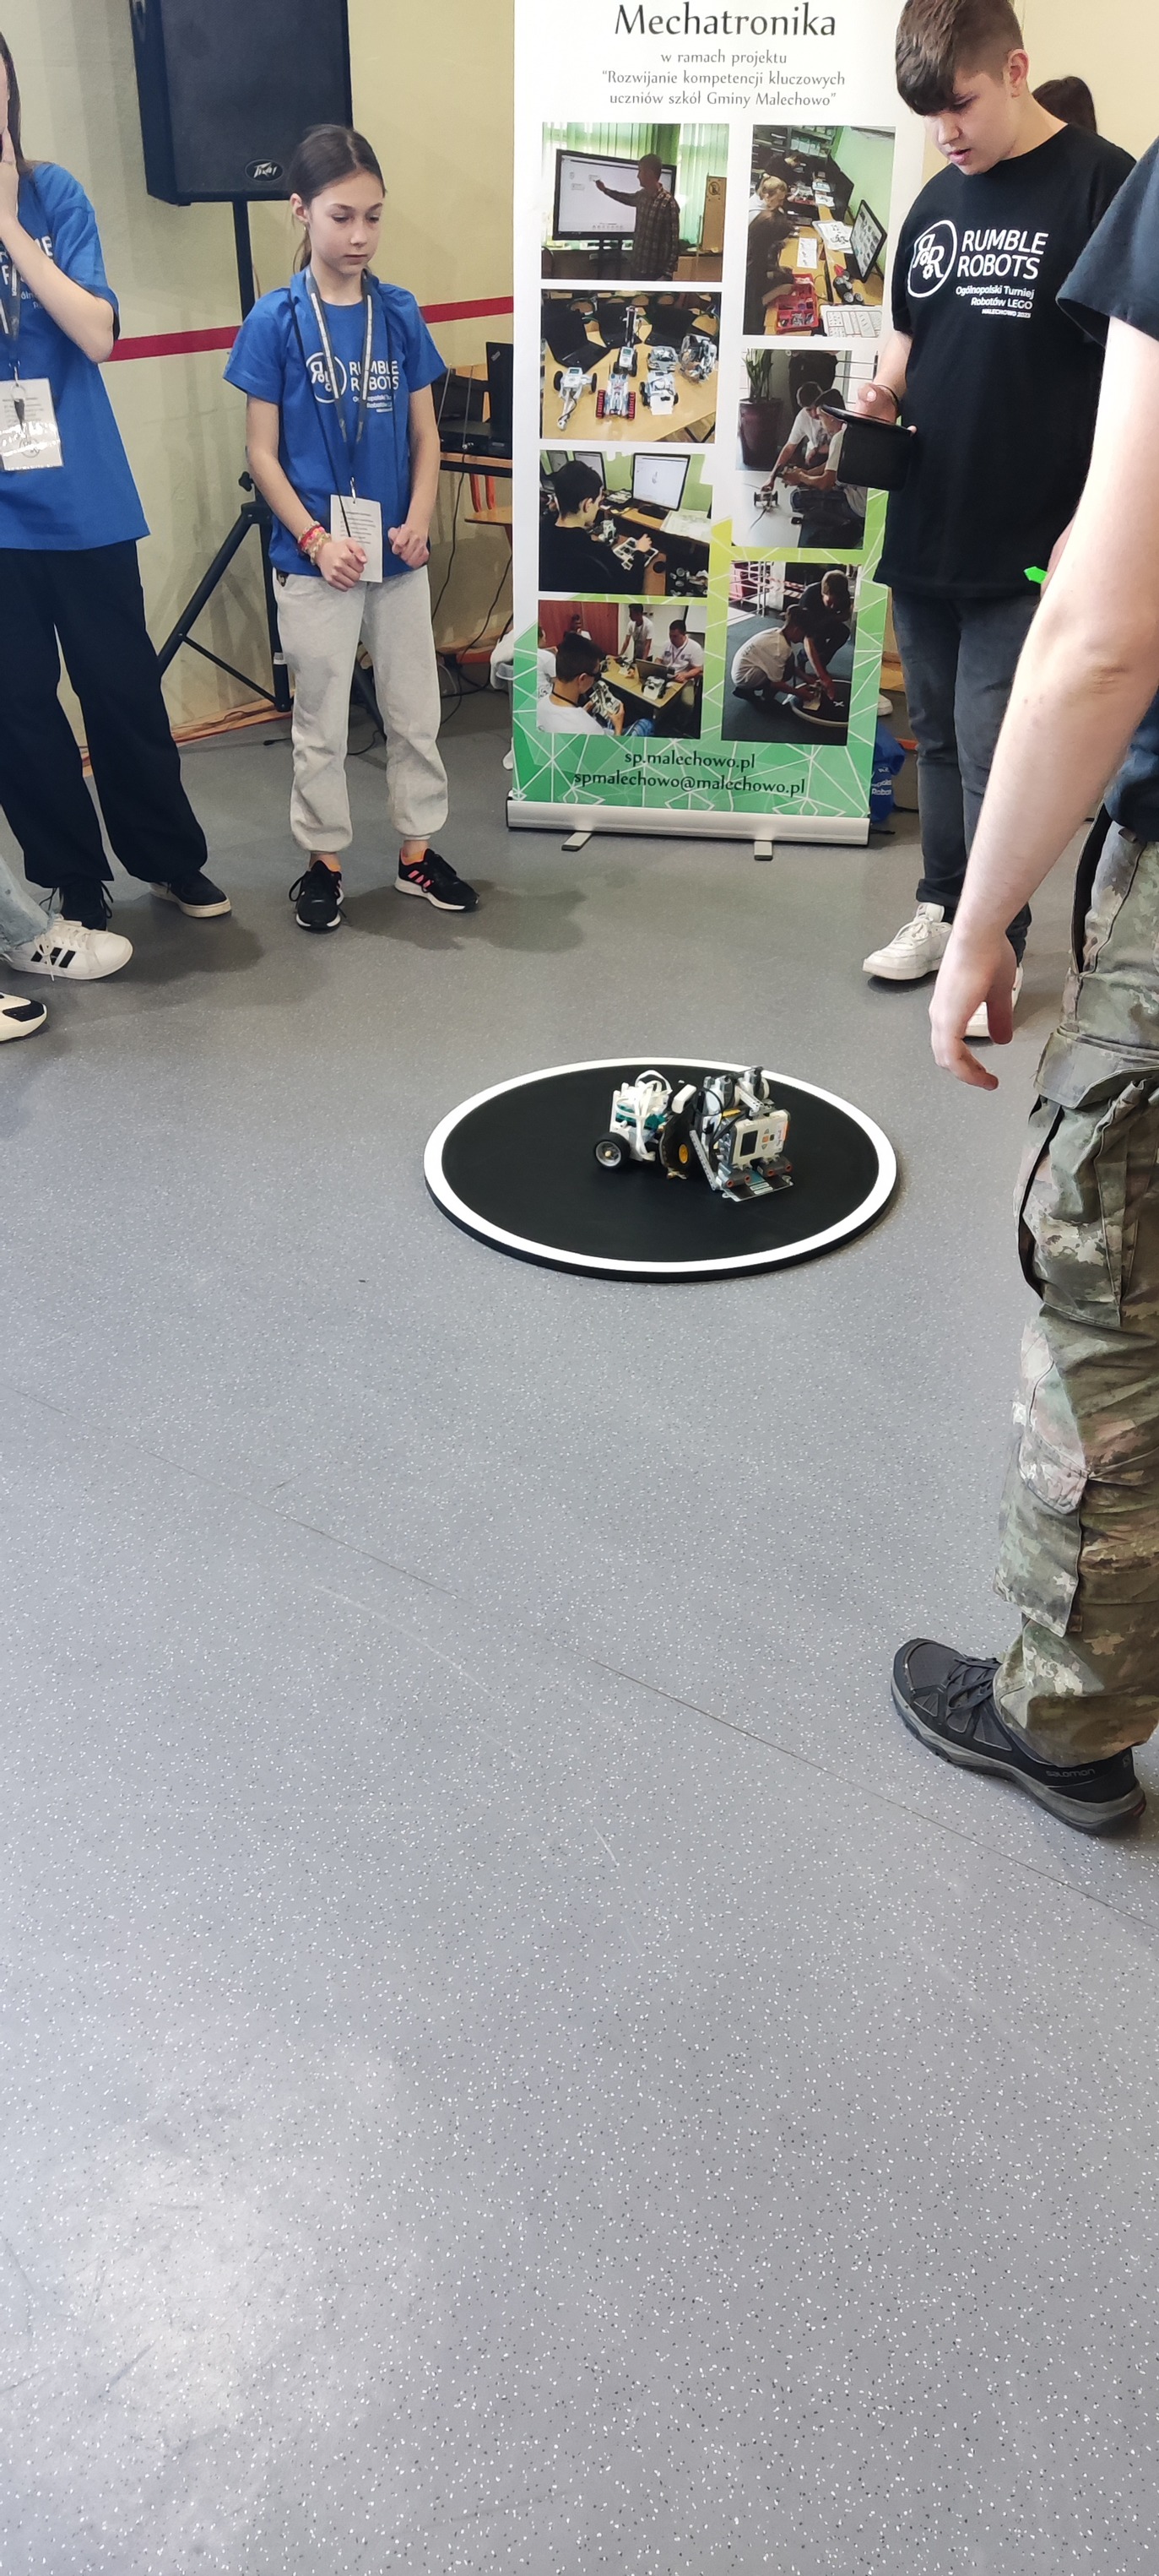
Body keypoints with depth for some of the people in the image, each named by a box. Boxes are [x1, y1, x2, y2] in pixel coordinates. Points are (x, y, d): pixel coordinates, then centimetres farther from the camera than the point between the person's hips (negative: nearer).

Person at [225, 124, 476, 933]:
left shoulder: (400, 313, 2)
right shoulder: (276, 321, -7)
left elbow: (425, 434, 6)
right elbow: (263, 453, -6)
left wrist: (420, 518, -10)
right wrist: (316, 539, -16)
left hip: (398, 555, 3)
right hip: (314, 557, -3)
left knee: (416, 712, 11)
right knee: (321, 722, 8)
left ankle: (418, 850, 25)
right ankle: (323, 858, 22)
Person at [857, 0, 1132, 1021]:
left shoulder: (1099, 183, -8)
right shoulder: (936, 202, 11)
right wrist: (885, 393, -1)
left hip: (1028, 541, -6)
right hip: (923, 529, 6)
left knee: (992, 748, -5)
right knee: (938, 735, 14)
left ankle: (997, 940, 10)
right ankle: (943, 906, 28)